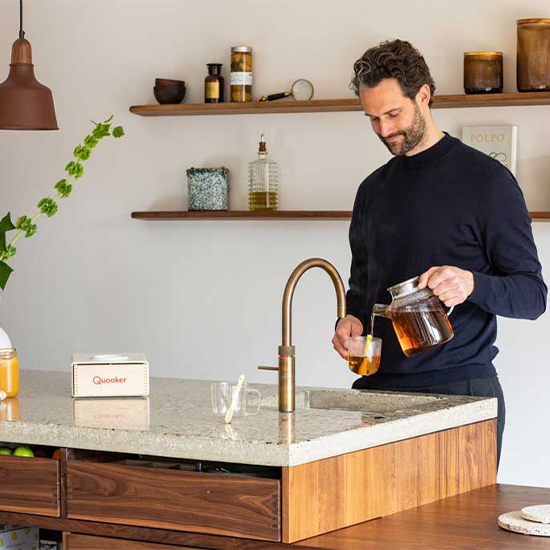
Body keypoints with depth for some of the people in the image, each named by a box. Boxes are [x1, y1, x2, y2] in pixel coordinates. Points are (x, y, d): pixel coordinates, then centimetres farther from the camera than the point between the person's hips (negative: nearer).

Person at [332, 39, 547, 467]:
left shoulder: (485, 179, -4)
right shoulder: (373, 190, 14)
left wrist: (472, 283, -24)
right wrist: (350, 319, 2)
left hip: (460, 389, -5)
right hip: (379, 388, 5)